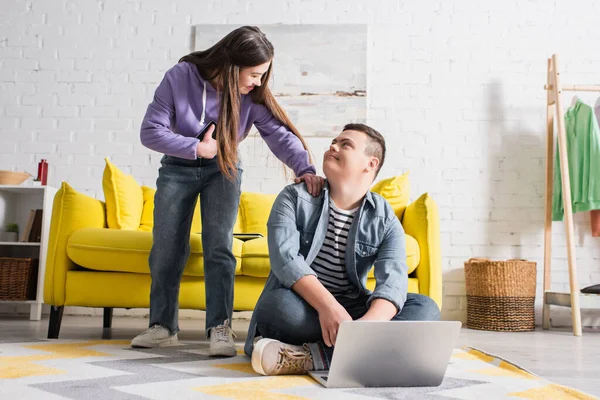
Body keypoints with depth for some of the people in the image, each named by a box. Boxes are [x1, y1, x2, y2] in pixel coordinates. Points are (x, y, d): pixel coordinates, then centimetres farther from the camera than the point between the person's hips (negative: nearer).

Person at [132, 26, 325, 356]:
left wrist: (305, 169, -43)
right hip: (177, 168, 0)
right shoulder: (180, 78, -21)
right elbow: (150, 131, -19)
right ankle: (163, 326, 14)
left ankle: (220, 327, -9)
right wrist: (198, 148, -24)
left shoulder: (252, 95, -16)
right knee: (166, 248, 1)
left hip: (223, 170, 0)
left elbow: (280, 133, -26)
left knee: (219, 245, -13)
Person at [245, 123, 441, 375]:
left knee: (425, 308, -22)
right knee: (280, 306, -36)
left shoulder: (385, 220, 0)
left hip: (349, 309, 3)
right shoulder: (294, 198, -2)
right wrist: (327, 306, -37)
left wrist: (369, 322, -40)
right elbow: (284, 256, -19)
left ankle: (315, 355, -33)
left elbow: (393, 279, -16)